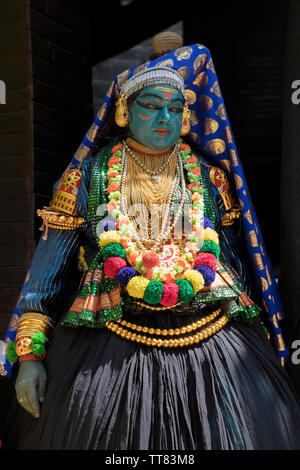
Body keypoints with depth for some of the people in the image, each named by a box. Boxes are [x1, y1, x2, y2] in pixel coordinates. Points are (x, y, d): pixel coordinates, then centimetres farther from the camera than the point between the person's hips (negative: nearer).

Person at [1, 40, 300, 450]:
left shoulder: (208, 178, 10)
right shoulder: (90, 175, 4)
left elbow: (236, 259, 16)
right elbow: (49, 266, 4)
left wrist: (257, 341, 13)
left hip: (211, 343, 2)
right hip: (111, 348, -2)